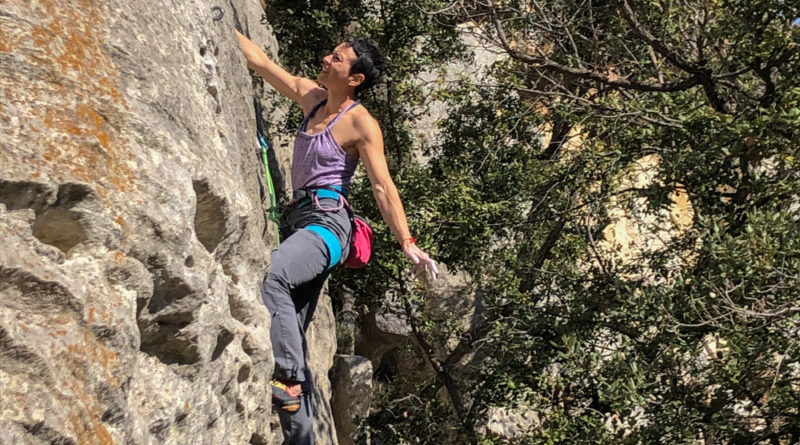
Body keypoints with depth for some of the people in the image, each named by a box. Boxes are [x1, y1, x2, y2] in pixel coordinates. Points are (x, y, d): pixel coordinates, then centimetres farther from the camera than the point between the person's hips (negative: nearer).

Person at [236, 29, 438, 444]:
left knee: (269, 274, -36)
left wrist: (408, 243, -21)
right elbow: (261, 62, 19)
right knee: (293, 335, 6)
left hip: (326, 223, -8)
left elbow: (382, 186, -13)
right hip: (298, 219, 8)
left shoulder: (361, 124, -7)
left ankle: (289, 378, -32)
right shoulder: (312, 96, 13)